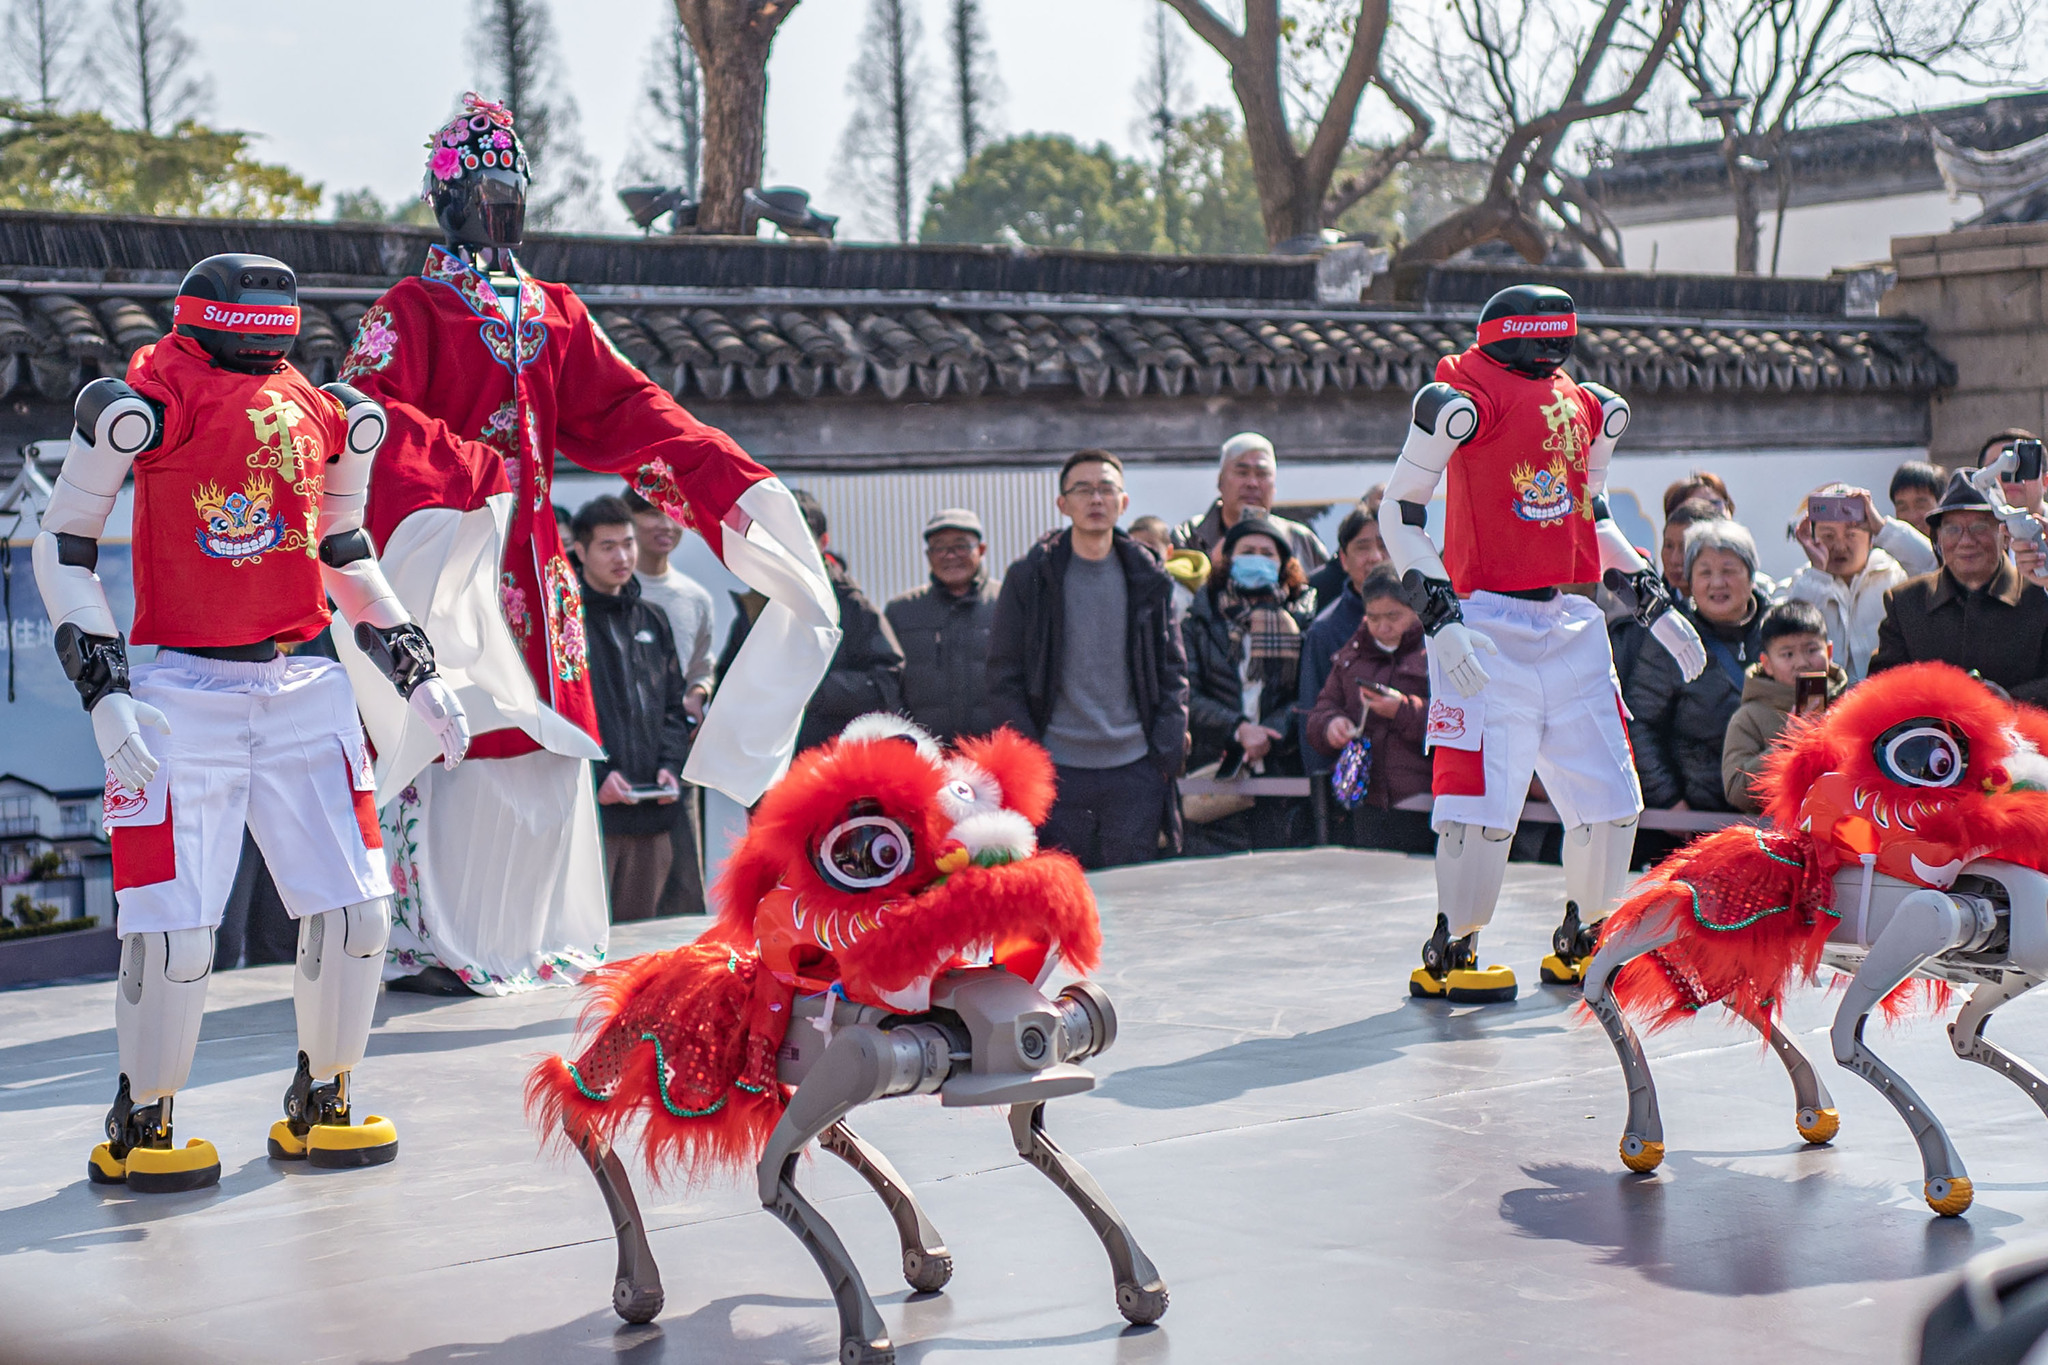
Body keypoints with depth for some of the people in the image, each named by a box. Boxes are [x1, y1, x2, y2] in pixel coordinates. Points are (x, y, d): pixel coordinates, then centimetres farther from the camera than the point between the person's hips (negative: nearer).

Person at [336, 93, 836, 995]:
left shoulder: (555, 312, 17)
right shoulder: (410, 310, -1)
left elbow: (626, 408, 10)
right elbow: (369, 413, -16)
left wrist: (730, 481, -3)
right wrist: (467, 473, -27)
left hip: (530, 551, 6)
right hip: (444, 550, -6)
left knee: (542, 742, 6)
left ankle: (526, 937, 15)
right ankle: (422, 943, -1)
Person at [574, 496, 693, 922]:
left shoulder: (651, 620, 19)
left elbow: (674, 706, 22)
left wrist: (669, 765, 4)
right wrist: (595, 773, -15)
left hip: (650, 811, 6)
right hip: (584, 809, -6)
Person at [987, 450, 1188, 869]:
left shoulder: (1149, 579, 9)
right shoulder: (1028, 578, 2)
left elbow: (1174, 672, 12)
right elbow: (1003, 681, 3)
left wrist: (1167, 754, 1)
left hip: (1136, 770, 2)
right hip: (1058, 771, -2)